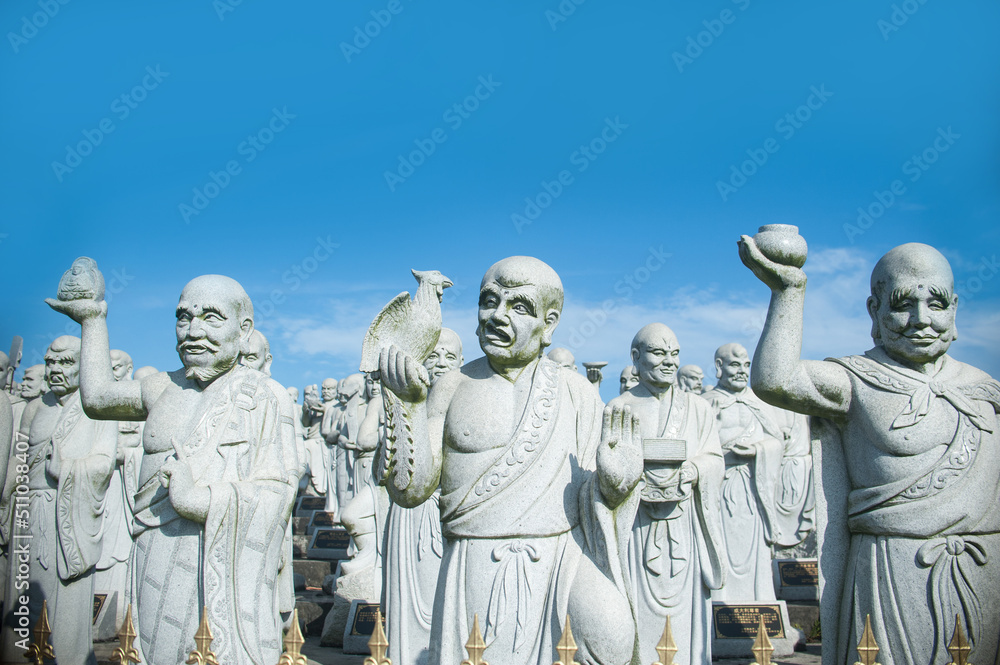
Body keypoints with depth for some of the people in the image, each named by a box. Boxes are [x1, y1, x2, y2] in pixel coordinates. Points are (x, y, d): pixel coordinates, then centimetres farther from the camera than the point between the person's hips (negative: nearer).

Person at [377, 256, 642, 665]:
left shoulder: (576, 393, 4)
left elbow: (593, 502, 5)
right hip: (475, 575, 1)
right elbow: (409, 491, -1)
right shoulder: (453, 389, 5)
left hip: (563, 565, 0)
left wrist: (613, 482, -18)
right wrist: (408, 405, -12)